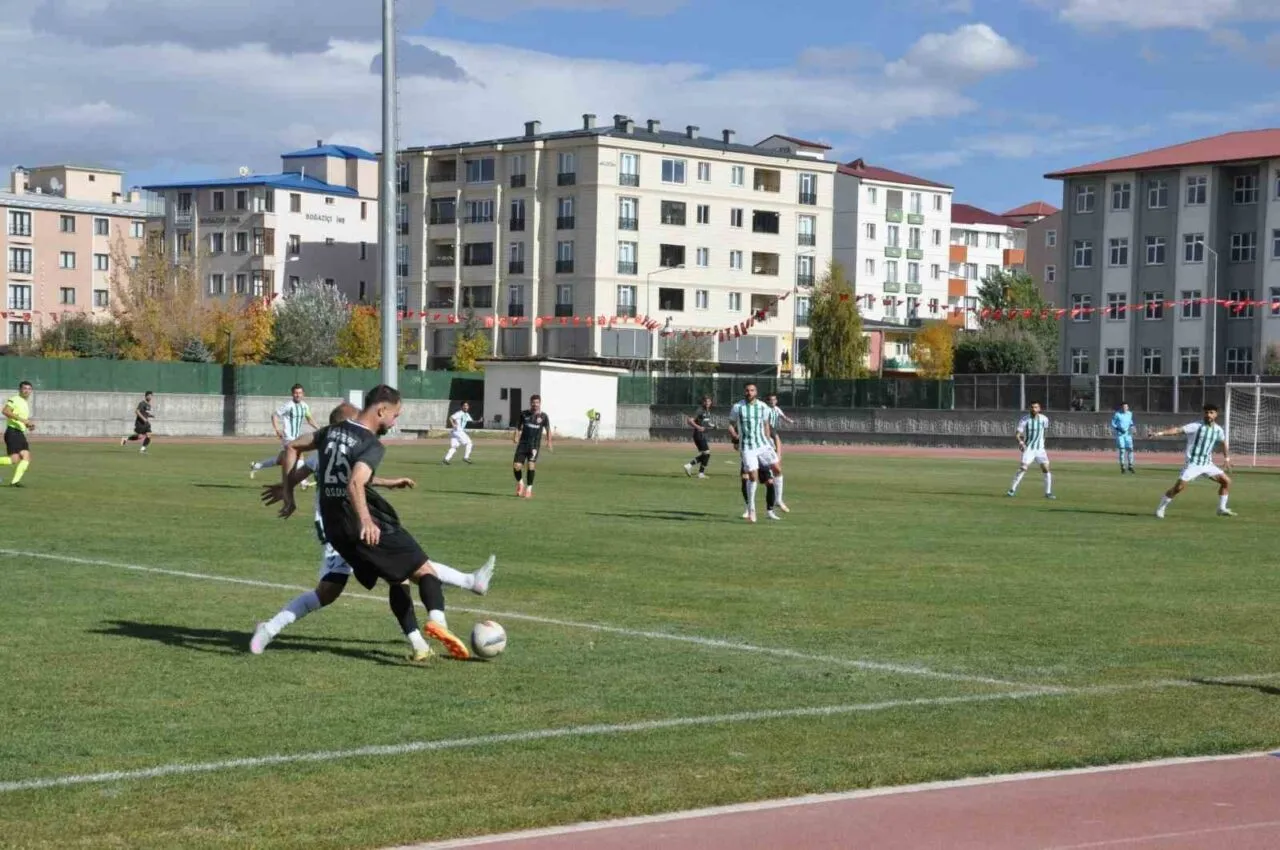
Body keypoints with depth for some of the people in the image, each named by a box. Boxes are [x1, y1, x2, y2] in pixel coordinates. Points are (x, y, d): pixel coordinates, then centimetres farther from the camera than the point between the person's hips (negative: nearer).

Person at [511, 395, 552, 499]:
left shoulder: (543, 416, 3)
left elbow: (548, 430, 11)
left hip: (535, 445, -1)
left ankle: (529, 489, -3)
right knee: (516, 466, -8)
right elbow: (518, 427, 12)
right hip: (523, 443, 1)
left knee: (531, 464, -18)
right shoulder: (524, 414, 6)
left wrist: (549, 442, 1)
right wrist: (515, 436, -5)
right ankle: (520, 482, 24)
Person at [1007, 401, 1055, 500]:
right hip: (1028, 448, -3)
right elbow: (1017, 433, -15)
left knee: (1046, 469, -3)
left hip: (1040, 448, 3)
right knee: (1022, 469, -15)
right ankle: (1012, 490, -7)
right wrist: (1020, 441, -34)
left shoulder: (1044, 419, -1)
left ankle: (1048, 493, 8)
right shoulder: (1024, 420, -11)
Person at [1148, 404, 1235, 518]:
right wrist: (1158, 433, -33)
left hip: (1207, 464, 6)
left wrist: (1227, 458, 21)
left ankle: (1221, 509, 14)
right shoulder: (1196, 426, -13)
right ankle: (1160, 509, -1)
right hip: (1193, 464, -6)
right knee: (1179, 487, -16)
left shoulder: (1218, 430, 5)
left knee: (1226, 481, 1)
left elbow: (1224, 442, 26)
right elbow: (1178, 430, -23)